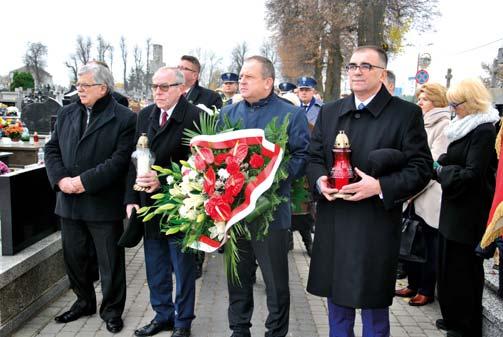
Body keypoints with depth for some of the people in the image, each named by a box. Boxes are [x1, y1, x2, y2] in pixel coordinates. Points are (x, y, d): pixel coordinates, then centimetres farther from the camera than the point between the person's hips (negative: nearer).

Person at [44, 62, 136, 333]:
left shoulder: (124, 118, -9)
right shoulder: (66, 114, 9)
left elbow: (120, 158, -16)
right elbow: (52, 149, 8)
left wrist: (85, 181, -20)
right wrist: (60, 179, -9)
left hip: (104, 203, -5)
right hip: (69, 201, 6)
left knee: (110, 261, 7)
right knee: (73, 257, 17)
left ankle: (112, 310, 25)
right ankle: (84, 301, 37)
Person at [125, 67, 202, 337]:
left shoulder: (195, 117, -12)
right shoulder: (145, 115, 8)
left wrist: (164, 180, -24)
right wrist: (132, 199, 4)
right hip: (149, 205, 6)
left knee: (183, 268, 10)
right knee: (155, 268, 17)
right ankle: (163, 315, 35)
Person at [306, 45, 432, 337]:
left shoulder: (407, 114, -4)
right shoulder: (329, 112, 11)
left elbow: (421, 168, -6)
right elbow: (314, 157, 15)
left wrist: (380, 187, -20)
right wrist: (319, 179, -8)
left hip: (377, 227, -4)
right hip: (333, 226, 4)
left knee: (374, 306, 9)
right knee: (337, 302, 18)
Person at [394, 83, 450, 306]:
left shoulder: (444, 126, -9)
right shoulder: (421, 124, 17)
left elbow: (435, 164, -14)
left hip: (430, 197, -7)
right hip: (413, 196, 8)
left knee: (428, 245, 3)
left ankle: (427, 290, 15)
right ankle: (414, 284, 25)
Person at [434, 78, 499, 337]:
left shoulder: (484, 131, -18)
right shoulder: (466, 127, 11)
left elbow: (472, 174, -22)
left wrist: (442, 170, -12)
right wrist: (440, 165, -3)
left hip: (468, 214, -9)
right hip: (455, 209, 9)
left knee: (463, 269, 2)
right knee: (449, 264, 17)